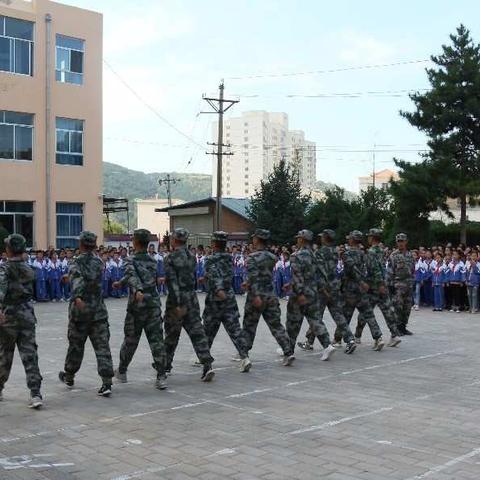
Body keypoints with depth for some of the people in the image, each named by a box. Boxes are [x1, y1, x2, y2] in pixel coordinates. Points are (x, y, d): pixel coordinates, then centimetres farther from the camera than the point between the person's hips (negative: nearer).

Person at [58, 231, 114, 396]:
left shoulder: (76, 263, -7)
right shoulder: (99, 262, 6)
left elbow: (76, 280, -27)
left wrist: (77, 297, -43)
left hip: (79, 310, -2)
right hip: (99, 310, 2)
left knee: (75, 345, 14)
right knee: (102, 346, -2)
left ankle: (69, 376, 34)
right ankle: (107, 383, -10)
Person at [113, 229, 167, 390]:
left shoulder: (130, 261, -5)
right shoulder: (153, 261, 11)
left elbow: (132, 276, -25)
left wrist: (137, 291, -42)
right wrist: (121, 282, 35)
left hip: (137, 306, -3)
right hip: (154, 304, 3)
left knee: (130, 340, 12)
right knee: (156, 340, 1)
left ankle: (122, 372, 31)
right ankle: (161, 377, -5)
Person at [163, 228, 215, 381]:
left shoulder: (170, 258, -10)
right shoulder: (192, 256, 8)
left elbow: (172, 281, -17)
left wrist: (177, 304, -20)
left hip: (177, 297, -4)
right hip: (192, 296, 5)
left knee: (171, 333, 10)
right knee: (197, 331, 2)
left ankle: (166, 366, 24)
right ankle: (207, 365, -8)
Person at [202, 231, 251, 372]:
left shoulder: (210, 260, -8)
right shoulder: (230, 258, 11)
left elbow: (214, 275, -26)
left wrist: (218, 290, -41)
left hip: (214, 299, -4)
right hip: (230, 298, 4)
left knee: (208, 330, 12)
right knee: (235, 329, -1)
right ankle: (244, 357, -13)